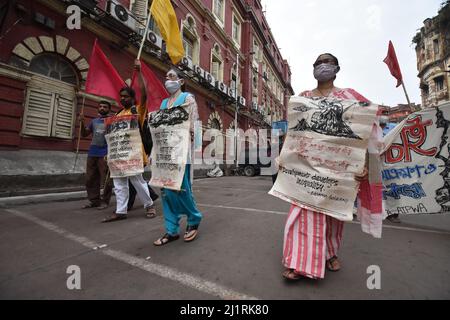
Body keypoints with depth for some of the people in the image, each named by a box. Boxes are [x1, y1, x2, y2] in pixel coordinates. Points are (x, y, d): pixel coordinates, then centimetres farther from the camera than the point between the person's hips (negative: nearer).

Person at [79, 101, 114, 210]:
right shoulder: (94, 121, 19)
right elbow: (84, 134, 19)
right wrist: (82, 123, 5)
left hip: (105, 154, -6)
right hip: (92, 153, 6)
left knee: (105, 179, -4)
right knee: (90, 179, 7)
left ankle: (104, 201, 4)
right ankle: (94, 200, 15)